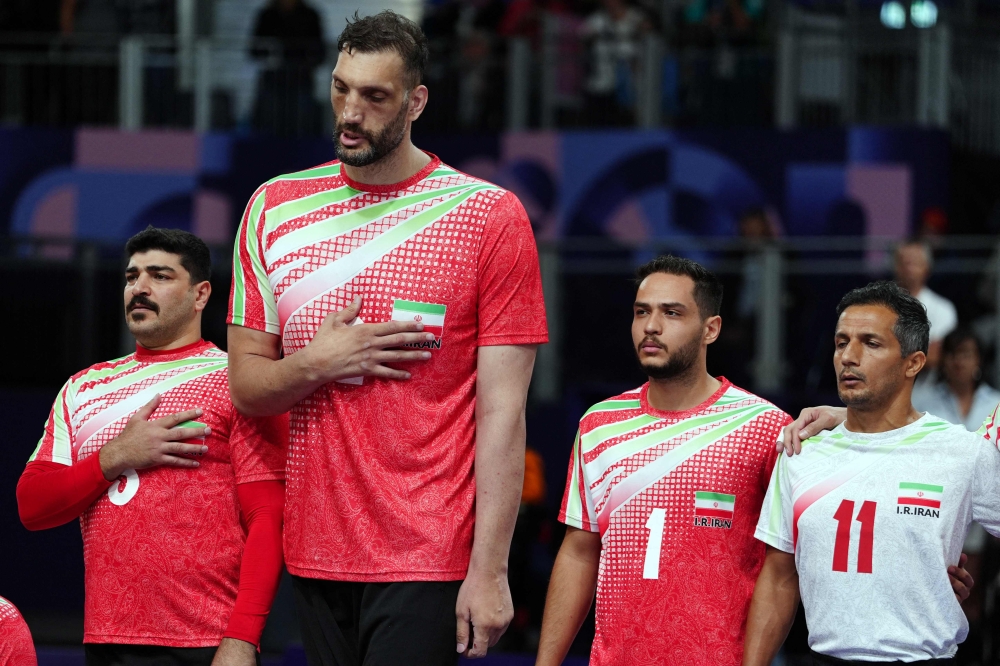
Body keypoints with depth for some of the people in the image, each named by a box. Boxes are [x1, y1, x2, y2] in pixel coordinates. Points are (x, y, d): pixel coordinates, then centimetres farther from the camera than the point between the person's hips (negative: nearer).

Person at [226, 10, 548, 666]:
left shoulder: (489, 215, -4)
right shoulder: (274, 209, 8)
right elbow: (246, 388, 11)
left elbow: (502, 410, -6)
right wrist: (316, 365, -11)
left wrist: (489, 569, -12)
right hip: (315, 554, 4)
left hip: (426, 560, -4)